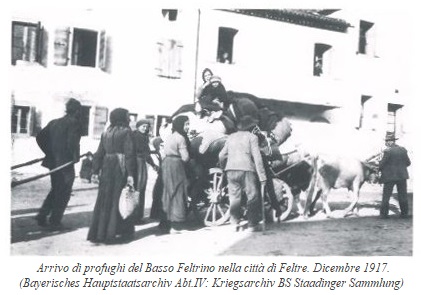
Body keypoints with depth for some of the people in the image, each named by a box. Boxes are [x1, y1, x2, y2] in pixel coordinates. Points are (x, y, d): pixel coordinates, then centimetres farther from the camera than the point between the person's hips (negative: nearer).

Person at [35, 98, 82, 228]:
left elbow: (40, 137, 10)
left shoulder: (54, 122, 10)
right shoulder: (73, 122, -12)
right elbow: (72, 142, -25)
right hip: (66, 163, -7)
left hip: (53, 162, 7)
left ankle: (42, 215, 16)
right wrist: (75, 157, -10)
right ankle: (55, 221, 10)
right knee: (64, 193, 7)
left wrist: (49, 153, 16)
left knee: (55, 190, 22)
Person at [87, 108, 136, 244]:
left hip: (106, 168, 6)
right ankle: (113, 232, 4)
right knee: (119, 200, 2)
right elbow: (128, 154, -12)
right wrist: (130, 174, -14)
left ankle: (98, 232, 13)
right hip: (120, 169, -6)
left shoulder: (106, 133, 12)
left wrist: (95, 171, 12)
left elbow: (99, 153, 10)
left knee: (104, 200, 10)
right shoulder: (126, 132, -6)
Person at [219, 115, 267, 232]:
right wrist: (262, 176, -5)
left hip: (231, 170, 5)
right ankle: (252, 224, 1)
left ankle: (235, 222, 7)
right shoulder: (252, 137, 3)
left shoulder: (231, 137, 17)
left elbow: (222, 155, 16)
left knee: (234, 197, 11)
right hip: (246, 169, -4)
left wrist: (222, 165, 36)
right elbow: (257, 157, -5)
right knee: (252, 196, 2)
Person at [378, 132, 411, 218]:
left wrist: (379, 169, 7)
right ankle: (404, 213, 18)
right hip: (402, 175, 5)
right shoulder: (403, 150, 1)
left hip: (390, 176, -5)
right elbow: (408, 163, 7)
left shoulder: (387, 151, -16)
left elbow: (381, 164, -13)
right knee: (403, 195, 13)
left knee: (386, 196, 5)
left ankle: (384, 213, 8)